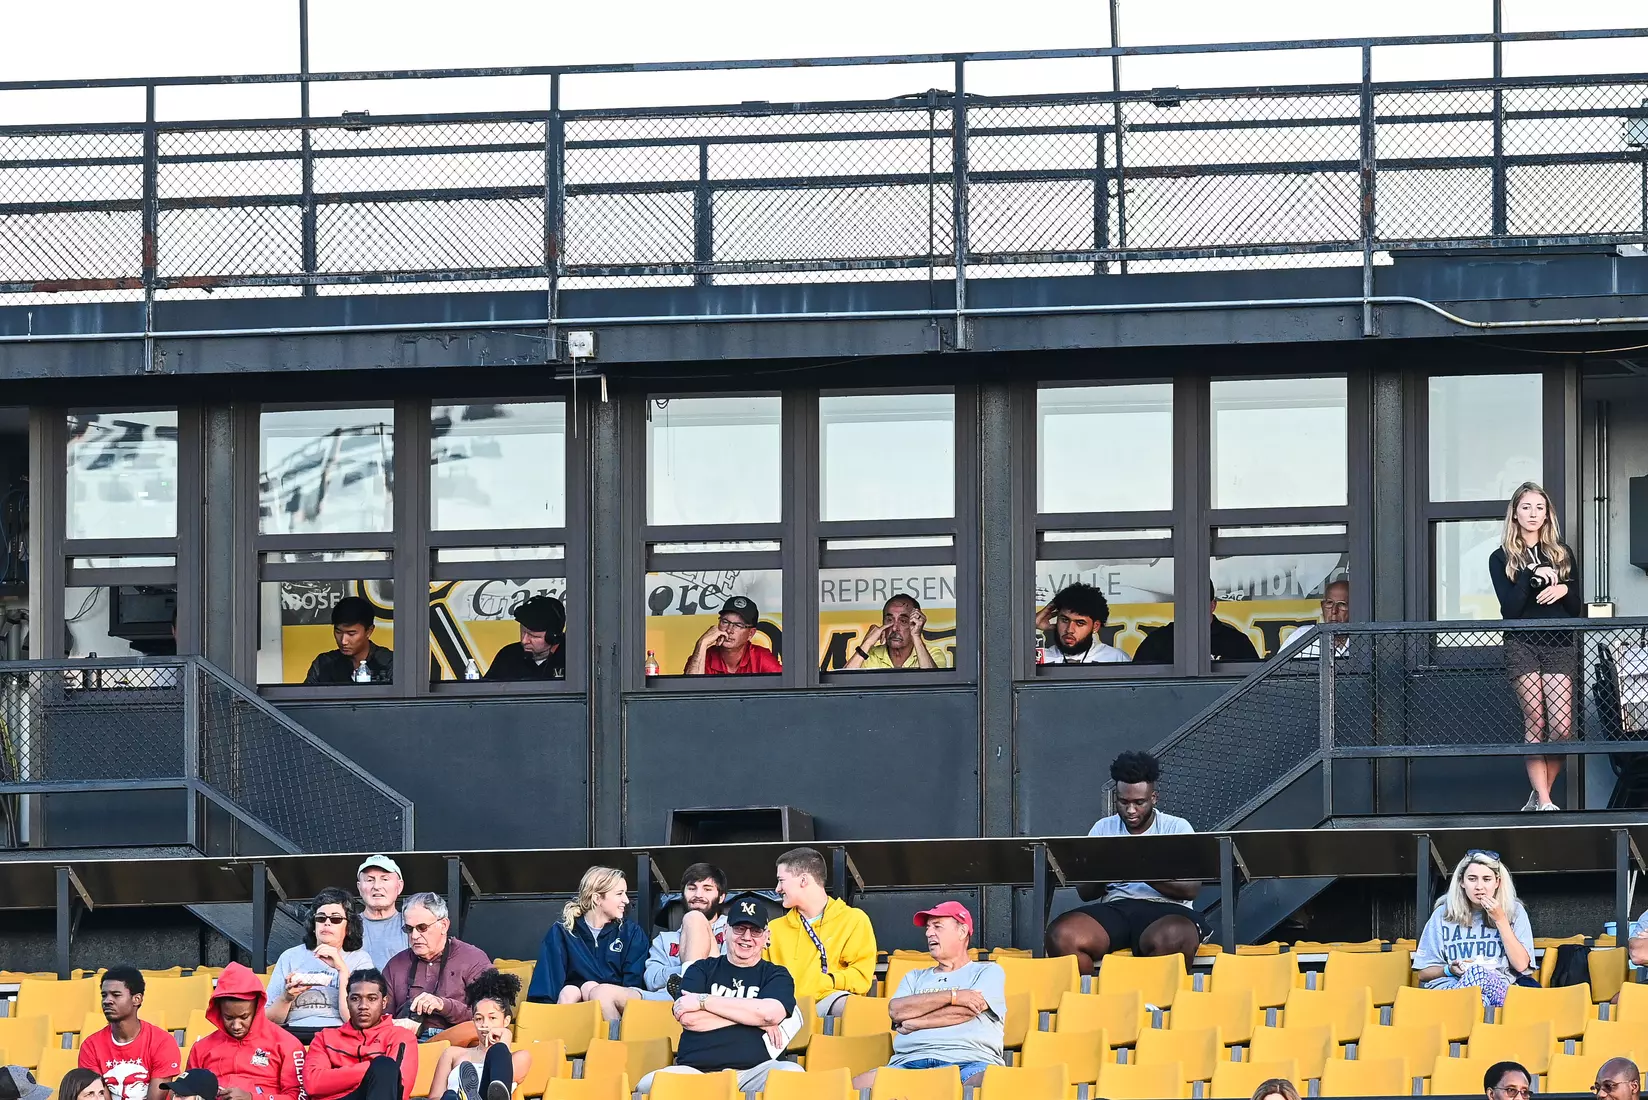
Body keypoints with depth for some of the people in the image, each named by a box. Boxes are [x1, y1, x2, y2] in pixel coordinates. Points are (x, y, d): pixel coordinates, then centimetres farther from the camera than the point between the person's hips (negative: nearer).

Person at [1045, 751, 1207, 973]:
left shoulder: (1177, 828, 10)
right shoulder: (1103, 828, 18)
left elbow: (1191, 889, -2)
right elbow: (1084, 892, 12)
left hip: (1164, 908, -3)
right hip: (1115, 907, 3)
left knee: (1171, 940, -42)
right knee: (1061, 936, -29)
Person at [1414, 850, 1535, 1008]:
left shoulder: (1514, 911, 11)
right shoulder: (1443, 915, 12)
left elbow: (1521, 965, 0)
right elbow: (1423, 974, 15)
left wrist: (1500, 920, -1)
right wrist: (1450, 970, -7)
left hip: (1500, 987, 0)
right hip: (1451, 986, 0)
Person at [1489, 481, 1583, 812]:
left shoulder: (1562, 555, 15)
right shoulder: (1502, 558, 7)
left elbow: (1576, 609, 13)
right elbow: (1509, 608, -4)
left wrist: (1563, 589, -8)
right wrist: (1532, 575, -13)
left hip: (1559, 646, 2)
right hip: (1522, 645, -2)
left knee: (1561, 727, -11)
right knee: (1535, 722, -10)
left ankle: (1539, 796, 4)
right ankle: (1544, 802, -10)